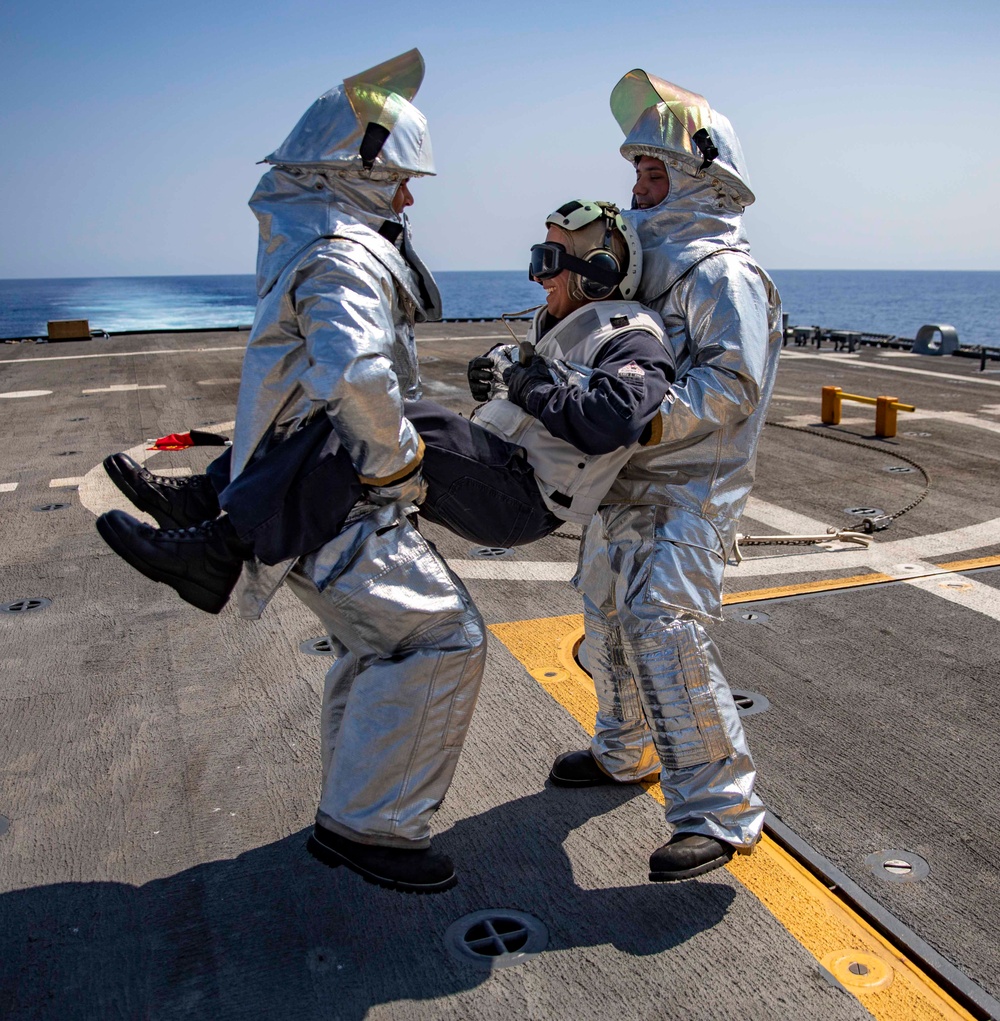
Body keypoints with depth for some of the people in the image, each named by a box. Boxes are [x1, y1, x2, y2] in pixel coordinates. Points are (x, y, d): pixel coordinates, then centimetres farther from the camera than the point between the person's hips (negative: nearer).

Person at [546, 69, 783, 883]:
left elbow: (730, 387, -23)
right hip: (626, 481, 9)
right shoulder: (644, 259, 16)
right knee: (609, 613, 17)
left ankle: (720, 810, -9)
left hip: (691, 488, -9)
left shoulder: (723, 273, -13)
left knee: (663, 626, -20)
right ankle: (626, 753, 38)